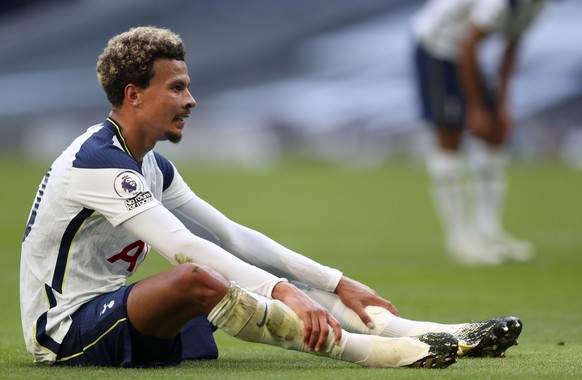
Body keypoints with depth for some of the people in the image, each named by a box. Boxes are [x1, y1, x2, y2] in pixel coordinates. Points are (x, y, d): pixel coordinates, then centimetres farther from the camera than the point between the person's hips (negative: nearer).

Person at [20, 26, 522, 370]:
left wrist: (338, 284, 6)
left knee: (272, 286, -3)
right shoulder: (99, 162, -18)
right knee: (196, 279, -35)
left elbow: (232, 237, 14)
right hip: (64, 330, -10)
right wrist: (283, 290, -36)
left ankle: (442, 337, -13)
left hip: (115, 317, 10)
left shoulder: (151, 167, 13)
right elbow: (183, 248, -29)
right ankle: (374, 350, -36)